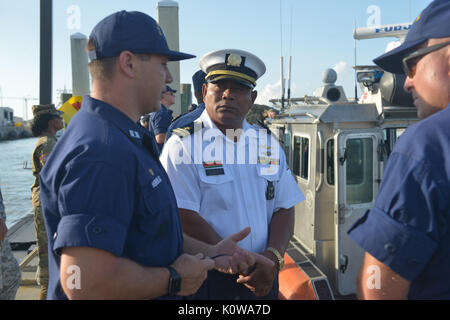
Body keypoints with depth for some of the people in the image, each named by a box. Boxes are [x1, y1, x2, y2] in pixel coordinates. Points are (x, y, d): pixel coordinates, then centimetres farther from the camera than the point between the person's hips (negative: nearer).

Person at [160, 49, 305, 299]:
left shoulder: (269, 145, 6)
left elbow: (284, 208, 4)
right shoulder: (182, 146, -10)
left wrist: (273, 256, -13)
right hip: (206, 282, -4)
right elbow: (184, 219, -17)